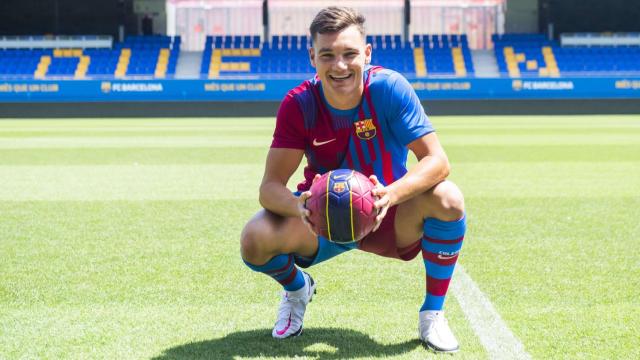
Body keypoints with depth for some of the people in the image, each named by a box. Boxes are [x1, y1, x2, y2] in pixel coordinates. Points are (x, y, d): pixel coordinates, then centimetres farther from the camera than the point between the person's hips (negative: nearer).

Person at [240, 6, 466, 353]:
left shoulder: (389, 87, -21)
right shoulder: (298, 104, -17)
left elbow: (436, 161, -25)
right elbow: (270, 186, -20)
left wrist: (391, 195, -44)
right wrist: (297, 205, -44)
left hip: (388, 219, -1)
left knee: (447, 199, -31)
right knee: (254, 240, -27)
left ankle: (432, 313, -7)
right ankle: (297, 288, 13)